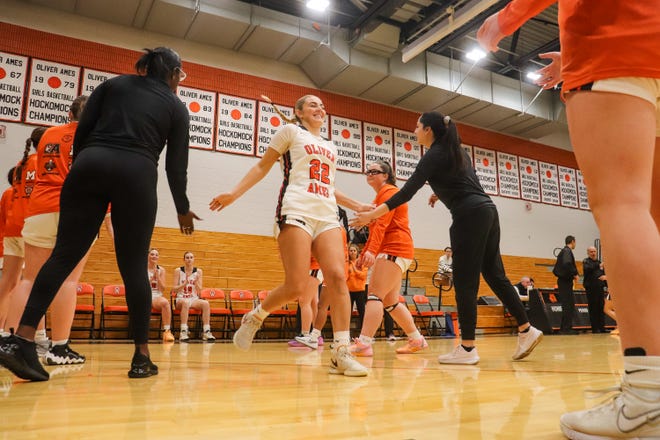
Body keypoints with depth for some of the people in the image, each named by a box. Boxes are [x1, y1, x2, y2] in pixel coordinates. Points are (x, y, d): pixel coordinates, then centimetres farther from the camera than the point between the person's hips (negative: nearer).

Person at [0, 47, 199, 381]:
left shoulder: (113, 84, 21)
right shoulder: (176, 107, 17)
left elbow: (82, 132, 11)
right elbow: (176, 166, 13)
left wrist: (82, 171, 20)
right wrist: (183, 210, 24)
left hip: (89, 166, 2)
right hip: (137, 174, -2)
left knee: (64, 254, 2)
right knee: (134, 267, 3)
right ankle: (142, 357, 7)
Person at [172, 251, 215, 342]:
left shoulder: (198, 271, 5)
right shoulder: (178, 271, 1)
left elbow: (199, 291, 3)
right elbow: (174, 289, -3)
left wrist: (196, 282, -17)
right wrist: (184, 284, -20)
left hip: (194, 299, 2)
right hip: (181, 299, -2)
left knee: (206, 303, -29)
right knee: (186, 302, -38)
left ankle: (206, 331, -31)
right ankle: (183, 332, -41)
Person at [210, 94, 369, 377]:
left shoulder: (330, 147, 28)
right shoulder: (291, 131, 13)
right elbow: (263, 166, 9)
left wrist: (358, 207, 28)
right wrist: (234, 194, -1)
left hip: (327, 216, 6)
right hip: (296, 212, -5)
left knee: (337, 277, -14)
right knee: (296, 287, -14)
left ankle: (341, 353, -12)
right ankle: (254, 318, 14)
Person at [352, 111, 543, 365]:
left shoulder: (434, 156, -7)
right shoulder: (454, 150, 19)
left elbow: (407, 192, -14)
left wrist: (372, 214, -14)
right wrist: (442, 193, 21)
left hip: (469, 216, -9)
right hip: (486, 211, 9)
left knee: (464, 281, -6)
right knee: (495, 275, 12)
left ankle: (467, 348, -4)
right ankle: (526, 331, 16)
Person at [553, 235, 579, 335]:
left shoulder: (563, 251, 19)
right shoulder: (567, 251, -10)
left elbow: (555, 269, 20)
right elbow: (567, 264, -29)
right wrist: (575, 274, -17)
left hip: (562, 280, 10)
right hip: (566, 281, -10)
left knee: (567, 305, 13)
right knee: (568, 305, -7)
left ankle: (564, 328, 16)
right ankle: (567, 328, -6)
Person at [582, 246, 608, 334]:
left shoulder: (599, 262, 19)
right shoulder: (586, 261, 2)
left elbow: (605, 273, 20)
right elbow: (587, 269, -19)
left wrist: (605, 276, -1)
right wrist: (598, 266, -25)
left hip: (600, 288, 6)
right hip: (591, 288, -5)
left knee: (601, 308, 4)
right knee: (593, 308, -4)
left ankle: (602, 327, 9)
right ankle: (595, 328, 0)